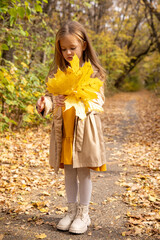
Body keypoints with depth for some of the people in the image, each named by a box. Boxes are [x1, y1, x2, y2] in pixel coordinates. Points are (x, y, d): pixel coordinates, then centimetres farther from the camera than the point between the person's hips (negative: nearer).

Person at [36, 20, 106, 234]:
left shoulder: (93, 72, -3)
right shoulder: (56, 73, 6)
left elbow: (99, 101, -7)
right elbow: (51, 96, 3)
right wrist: (45, 104, -20)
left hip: (85, 128, -3)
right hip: (63, 128, 3)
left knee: (84, 171, 3)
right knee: (69, 170, 12)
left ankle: (83, 214, 18)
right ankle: (72, 211, 26)